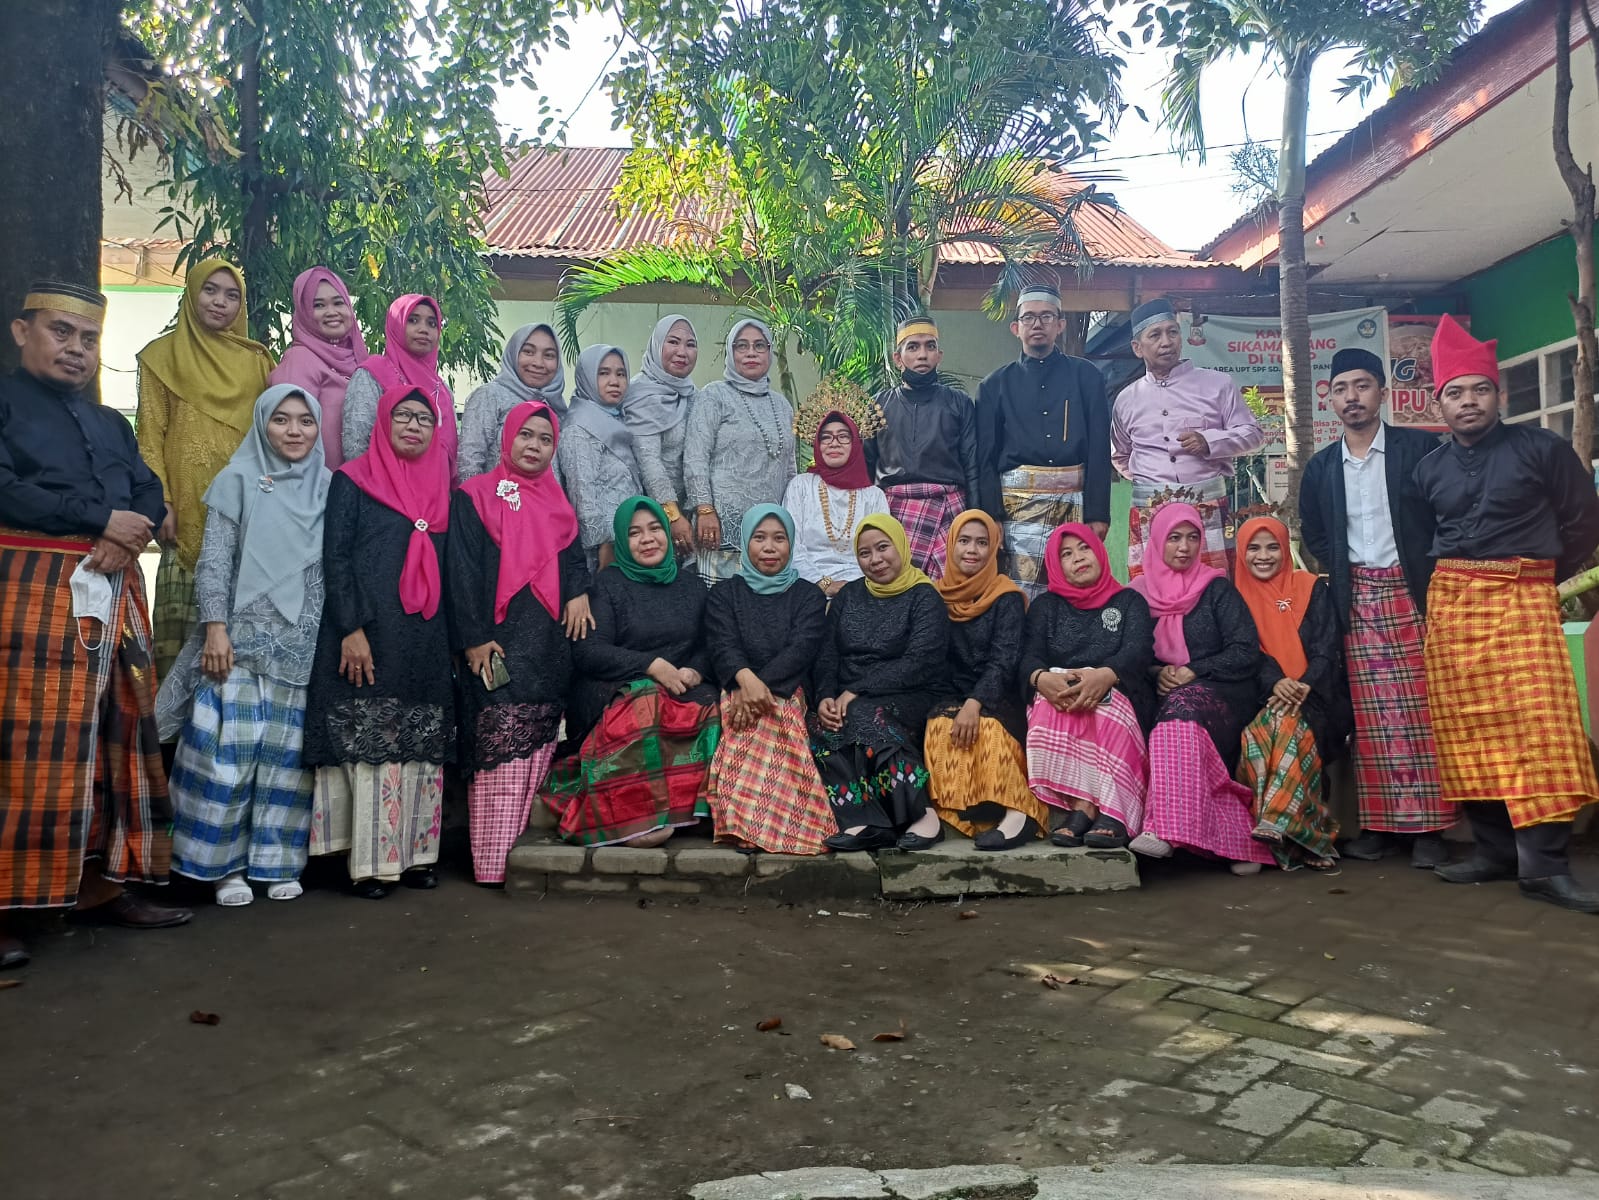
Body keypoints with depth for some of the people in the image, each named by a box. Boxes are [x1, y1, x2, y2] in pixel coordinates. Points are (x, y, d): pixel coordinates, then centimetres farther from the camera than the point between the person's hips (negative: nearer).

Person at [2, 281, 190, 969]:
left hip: (113, 596, 6)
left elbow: (150, 496, 11)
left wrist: (128, 539, -9)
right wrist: (102, 520, -13)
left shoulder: (110, 424, 23)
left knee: (117, 741, 7)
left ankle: (102, 884, 15)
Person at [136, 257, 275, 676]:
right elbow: (150, 435, 3)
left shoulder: (256, 360, 15)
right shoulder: (163, 355, 9)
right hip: (188, 506, -2)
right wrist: (159, 501, -7)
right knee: (184, 615, -5)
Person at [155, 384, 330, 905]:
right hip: (243, 640, -2)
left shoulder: (329, 487, 11)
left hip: (304, 646, 2)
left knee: (289, 755, 3)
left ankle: (277, 861, 12)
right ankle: (225, 863, 8)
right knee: (229, 751, -5)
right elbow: (214, 560, 0)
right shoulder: (237, 479, 5)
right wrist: (215, 628, -10)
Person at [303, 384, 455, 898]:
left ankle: (415, 854, 11)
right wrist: (352, 629, -13)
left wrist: (456, 640, 11)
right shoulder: (353, 480, 4)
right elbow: (335, 557, -3)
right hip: (368, 640, -4)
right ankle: (370, 861, 1)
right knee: (371, 746, -6)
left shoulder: (441, 490, 17)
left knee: (423, 750, 3)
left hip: (425, 642, 5)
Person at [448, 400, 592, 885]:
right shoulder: (476, 496, 3)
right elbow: (463, 570, -4)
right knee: (502, 748, -10)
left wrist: (579, 591, -3)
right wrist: (474, 639, -12)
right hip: (499, 646, -5)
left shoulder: (558, 503, 19)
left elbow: (574, 557, 21)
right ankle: (495, 862, -7)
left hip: (551, 646, 5)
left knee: (539, 748, 3)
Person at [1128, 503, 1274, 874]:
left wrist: (1192, 673, -12)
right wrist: (1157, 674, -10)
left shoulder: (1217, 589, 7)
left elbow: (1246, 652, -2)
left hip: (1222, 693, -2)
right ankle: (1235, 838, -34)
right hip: (1162, 697, 2)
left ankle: (1166, 826, -49)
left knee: (1183, 709, -36)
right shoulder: (1140, 592, 12)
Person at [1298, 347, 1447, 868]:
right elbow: (1313, 533, 19)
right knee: (1372, 716, 2)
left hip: (1413, 592, -2)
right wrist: (1340, 573, 6)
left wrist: (1431, 578, -7)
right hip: (1358, 600, 3)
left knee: (1423, 710, -3)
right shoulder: (1321, 466, 10)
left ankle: (1428, 827, 3)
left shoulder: (1421, 447, 0)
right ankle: (1381, 824, 8)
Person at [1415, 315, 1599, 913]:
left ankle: (1544, 864, -9)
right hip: (1450, 602, 4)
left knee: (1538, 725, -12)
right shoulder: (1429, 468, 11)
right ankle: (1496, 850, 11)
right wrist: (1454, 582, 12)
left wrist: (1540, 576, 10)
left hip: (1524, 599, -3)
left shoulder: (1542, 448, 0)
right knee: (1467, 729, 3)